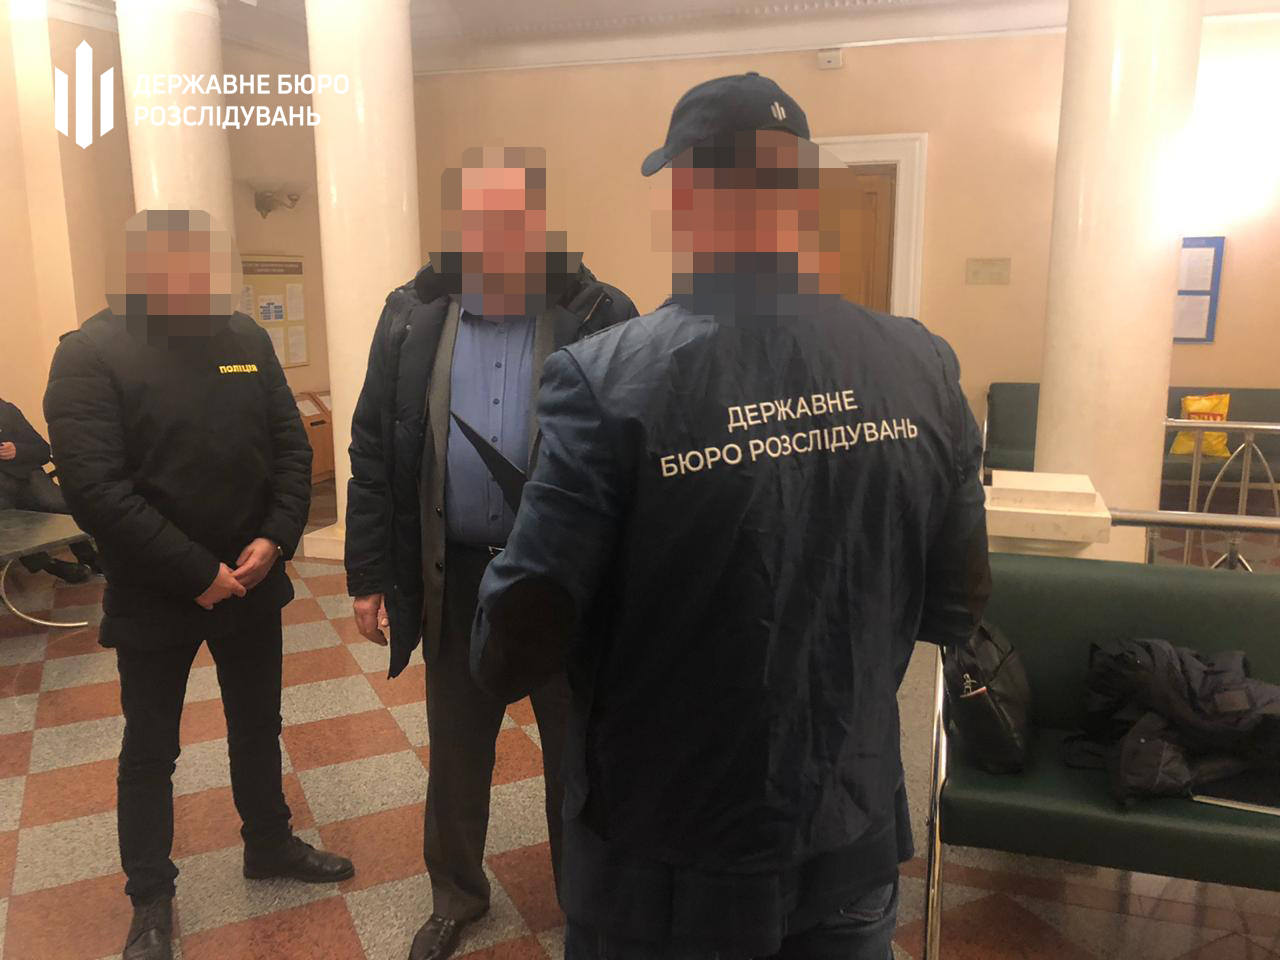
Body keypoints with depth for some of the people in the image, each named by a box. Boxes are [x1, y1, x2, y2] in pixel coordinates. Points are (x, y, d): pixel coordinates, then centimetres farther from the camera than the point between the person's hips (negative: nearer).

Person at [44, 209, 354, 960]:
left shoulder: (246, 338, 0)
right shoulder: (91, 354, -13)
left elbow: (293, 448, 1)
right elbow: (96, 489, -20)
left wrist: (274, 540, -12)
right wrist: (196, 573, -20)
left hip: (251, 580, 4)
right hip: (153, 595, -4)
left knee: (258, 727, 20)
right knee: (150, 751, 13)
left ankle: (270, 845, 42)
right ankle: (152, 898, 33)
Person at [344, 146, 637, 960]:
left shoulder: (602, 317, -10)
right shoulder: (414, 315, -1)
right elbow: (373, 450, 2)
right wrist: (369, 574, 2)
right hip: (455, 576, 3)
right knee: (455, 752, 20)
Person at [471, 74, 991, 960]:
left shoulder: (607, 377, -22)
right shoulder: (923, 366, -9)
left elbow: (514, 657, -20)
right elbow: (956, 613, 0)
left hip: (666, 874, -2)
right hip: (854, 852, 3)